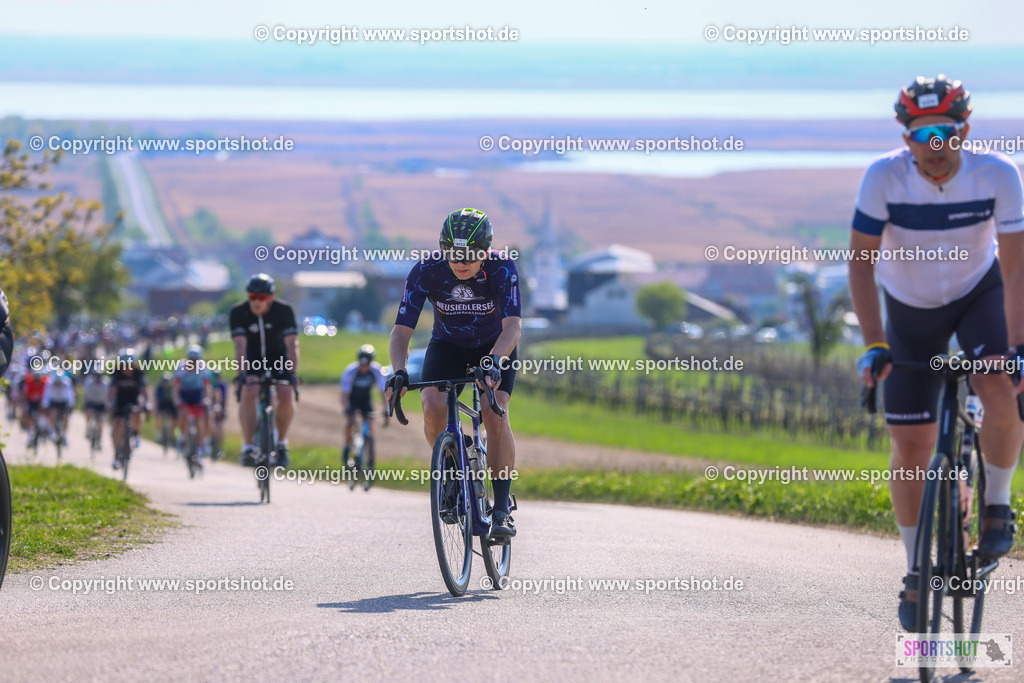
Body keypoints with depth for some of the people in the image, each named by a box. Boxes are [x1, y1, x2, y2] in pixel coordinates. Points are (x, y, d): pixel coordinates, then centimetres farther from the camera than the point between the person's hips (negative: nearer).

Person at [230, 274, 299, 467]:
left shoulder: (284, 311, -22)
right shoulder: (238, 313, -22)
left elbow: (292, 344, -28)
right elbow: (240, 345, -30)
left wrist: (293, 373, -41)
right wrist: (244, 372, -44)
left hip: (278, 357, 0)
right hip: (252, 358, 0)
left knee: (287, 396, -22)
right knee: (249, 392, -27)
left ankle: (281, 444, -1)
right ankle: (248, 447, -20)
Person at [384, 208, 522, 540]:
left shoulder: (502, 269, -29)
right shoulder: (425, 272, -26)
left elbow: (513, 325, -38)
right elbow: (402, 329, -26)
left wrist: (496, 360, -58)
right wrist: (398, 372, -45)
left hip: (495, 347, -1)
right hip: (448, 345, 1)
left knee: (495, 414, -24)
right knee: (433, 407, -25)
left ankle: (502, 509, -15)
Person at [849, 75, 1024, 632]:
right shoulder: (885, 177, -28)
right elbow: (860, 262, -25)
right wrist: (874, 346, -33)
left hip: (979, 294, -1)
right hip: (910, 309, 1)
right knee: (911, 445, -1)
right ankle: (916, 572, 17)